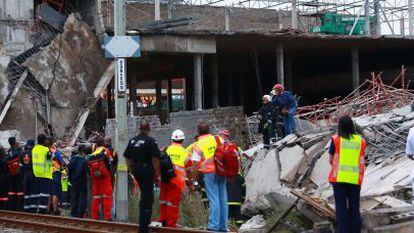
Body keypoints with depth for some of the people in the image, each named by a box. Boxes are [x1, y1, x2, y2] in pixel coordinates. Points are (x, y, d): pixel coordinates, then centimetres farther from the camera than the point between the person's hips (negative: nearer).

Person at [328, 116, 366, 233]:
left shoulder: (336, 140, -4)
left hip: (339, 178, -2)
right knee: (354, 208, 10)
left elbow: (331, 160, 1)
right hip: (355, 180, 2)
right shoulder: (360, 141, 4)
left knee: (341, 208, 3)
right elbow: (361, 162, 5)